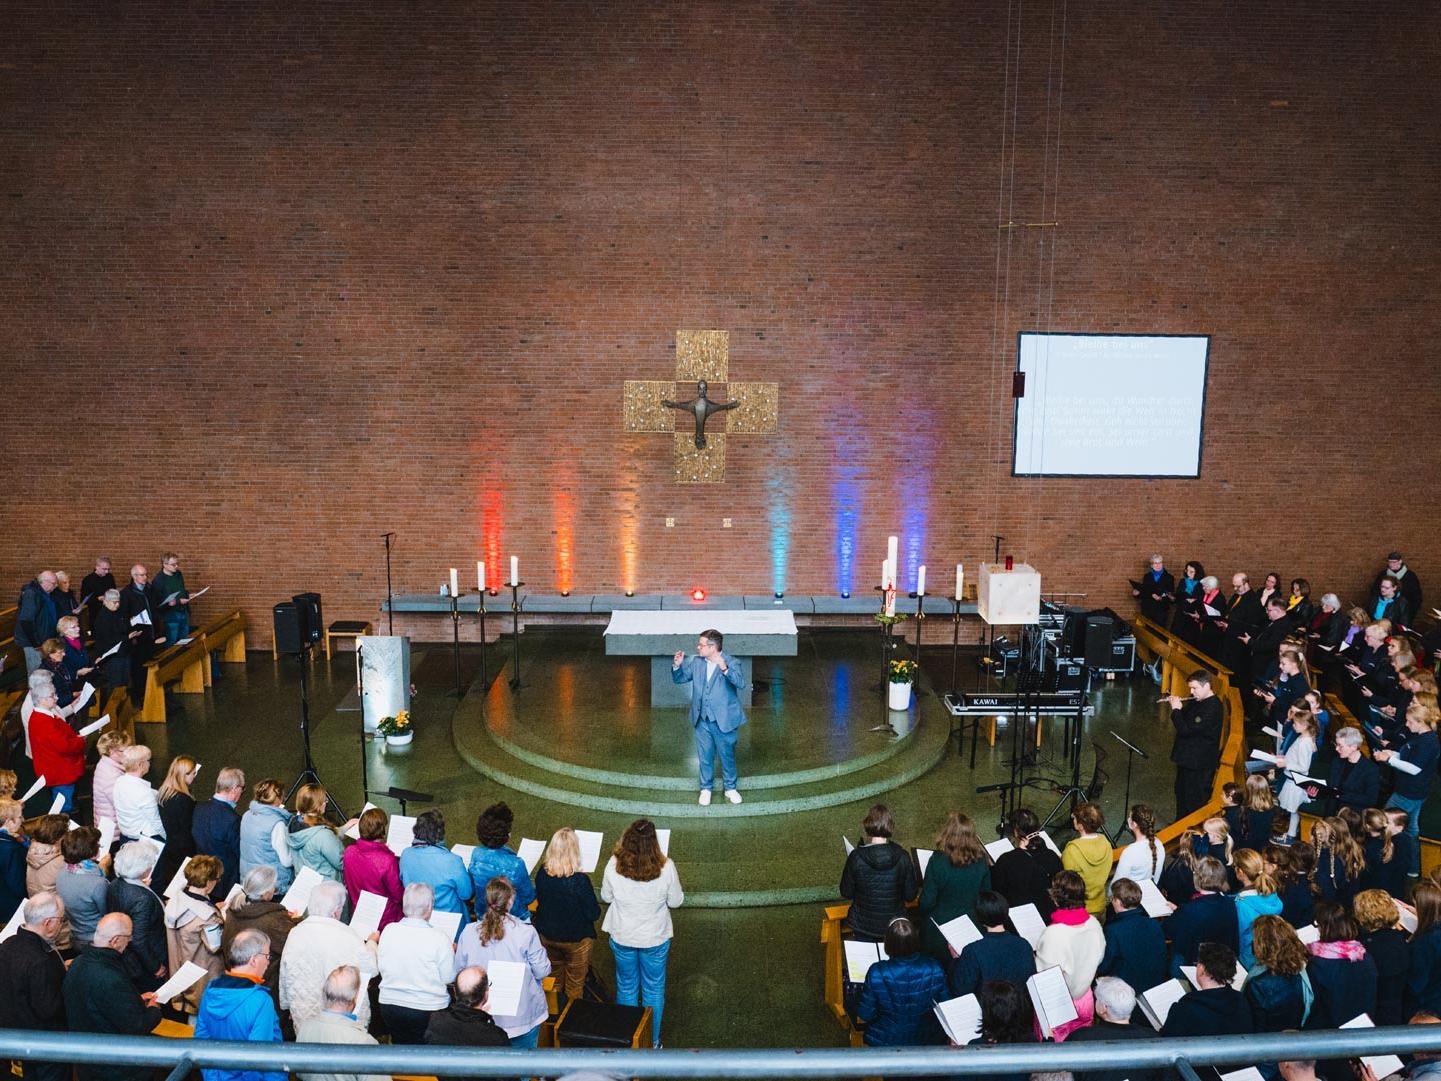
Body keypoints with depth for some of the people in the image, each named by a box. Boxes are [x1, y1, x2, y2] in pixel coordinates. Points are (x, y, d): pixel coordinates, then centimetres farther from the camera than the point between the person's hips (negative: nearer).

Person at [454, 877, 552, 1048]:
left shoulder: (468, 933, -12)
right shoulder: (526, 933, -19)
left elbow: (458, 971, 1)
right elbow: (542, 971, -11)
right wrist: (540, 950, 8)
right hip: (522, 1014, -2)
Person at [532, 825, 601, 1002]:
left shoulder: (542, 873, -15)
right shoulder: (580, 880, -29)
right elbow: (594, 914, -20)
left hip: (546, 936, 4)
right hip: (575, 939, -4)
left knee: (554, 980, 28)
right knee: (574, 987, 18)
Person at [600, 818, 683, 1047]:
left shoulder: (614, 865, -23)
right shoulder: (666, 868, -27)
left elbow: (606, 897, -5)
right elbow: (676, 901, -11)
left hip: (622, 937, 1)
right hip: (655, 939, -1)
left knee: (626, 987, 24)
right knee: (654, 990, 22)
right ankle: (652, 1041, 37)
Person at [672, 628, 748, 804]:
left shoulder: (731, 663, -14)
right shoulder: (696, 662, -1)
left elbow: (741, 683, -30)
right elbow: (679, 679, 9)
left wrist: (725, 669, -45)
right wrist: (677, 665, -13)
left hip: (724, 720, -3)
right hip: (702, 720, 4)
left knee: (727, 756, 12)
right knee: (705, 757, 15)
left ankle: (731, 788, 32)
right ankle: (706, 788, 33)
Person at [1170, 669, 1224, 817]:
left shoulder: (1211, 708, -27)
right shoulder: (1196, 701, 2)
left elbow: (1186, 729, -31)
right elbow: (1186, 719, 16)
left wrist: (1176, 709, -18)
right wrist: (1178, 706, -2)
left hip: (1200, 763, -10)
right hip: (1187, 758, 10)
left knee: (1194, 801, 4)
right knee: (1181, 792, 24)